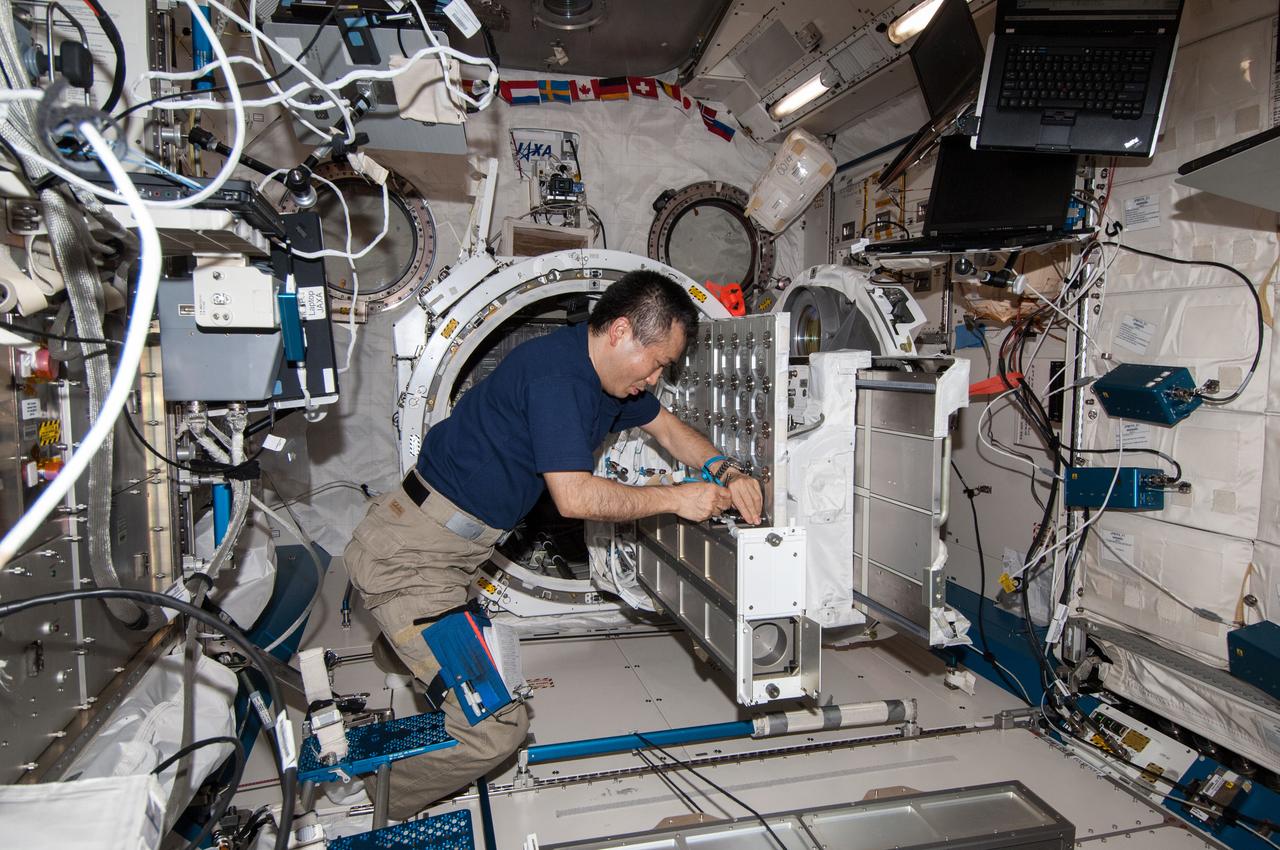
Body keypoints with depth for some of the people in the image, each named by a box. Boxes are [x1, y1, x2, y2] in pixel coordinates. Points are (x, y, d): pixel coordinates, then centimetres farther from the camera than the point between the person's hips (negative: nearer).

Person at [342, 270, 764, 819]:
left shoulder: (604, 372, 7)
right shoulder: (555, 370, -24)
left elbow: (667, 427, 18)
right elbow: (575, 496, -28)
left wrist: (725, 474, 2)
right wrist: (675, 498, -18)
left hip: (456, 548, 10)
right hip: (409, 553, -10)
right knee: (497, 726, -11)